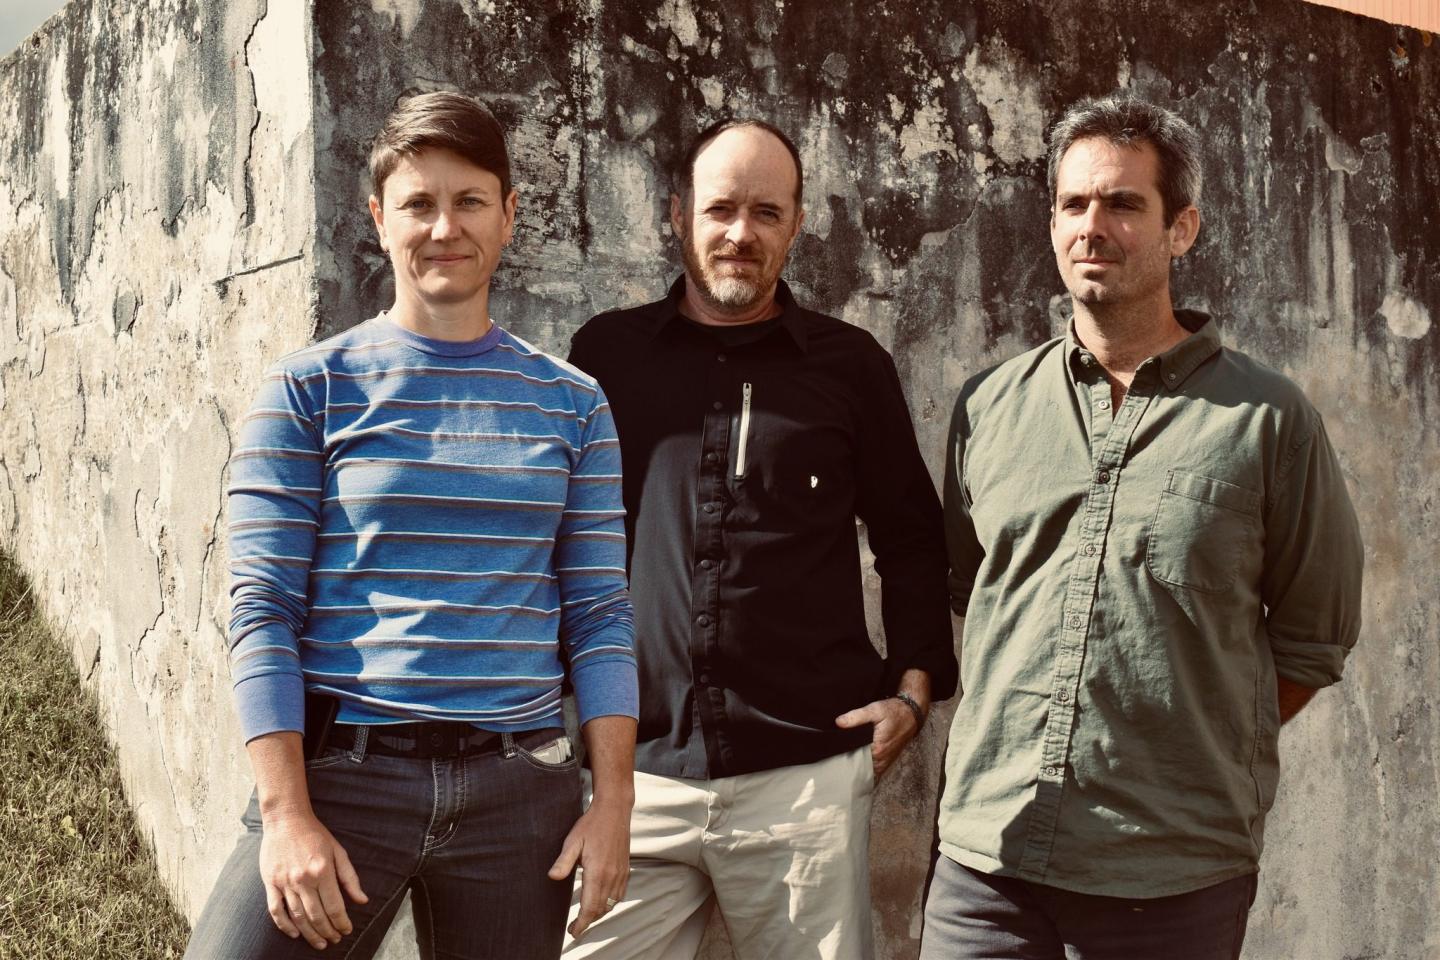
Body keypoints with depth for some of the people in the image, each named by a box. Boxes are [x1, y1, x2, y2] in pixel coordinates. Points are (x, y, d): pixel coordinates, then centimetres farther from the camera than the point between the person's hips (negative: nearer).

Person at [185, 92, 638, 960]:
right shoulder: (311, 390, 2)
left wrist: (614, 798, -1)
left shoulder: (571, 404, 8)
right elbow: (263, 612, -3)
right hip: (345, 774, -2)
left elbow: (599, 613, 7)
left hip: (521, 789, 2)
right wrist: (285, 814, -11)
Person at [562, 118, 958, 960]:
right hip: (636, 769, 1)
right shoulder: (607, 353, 8)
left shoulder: (850, 363, 6)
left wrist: (913, 685, 2)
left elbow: (912, 537, 12)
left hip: (809, 773, 0)